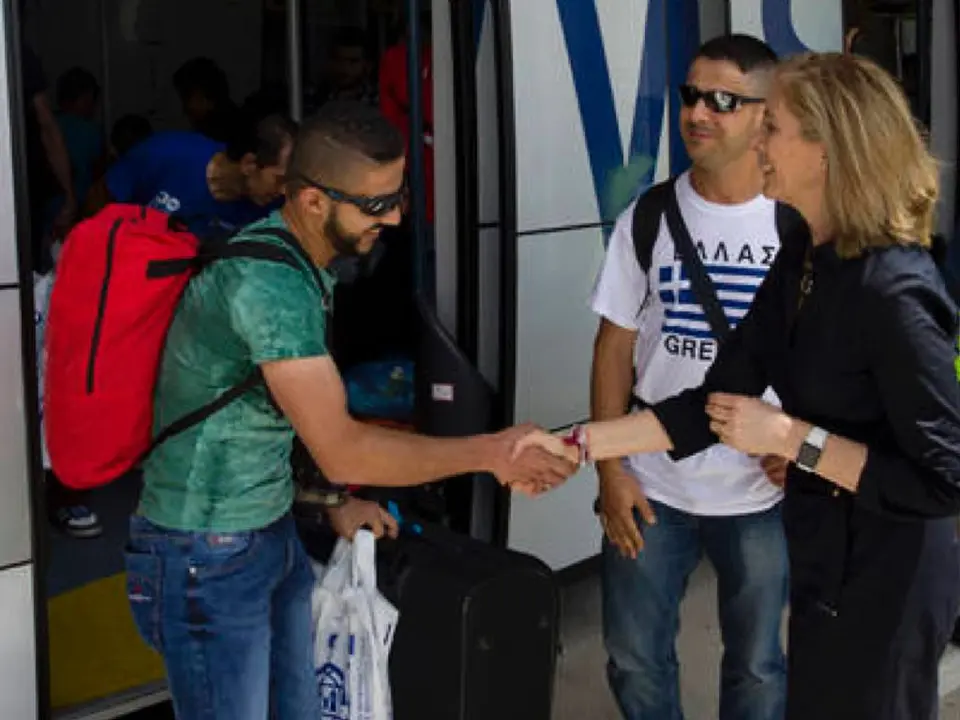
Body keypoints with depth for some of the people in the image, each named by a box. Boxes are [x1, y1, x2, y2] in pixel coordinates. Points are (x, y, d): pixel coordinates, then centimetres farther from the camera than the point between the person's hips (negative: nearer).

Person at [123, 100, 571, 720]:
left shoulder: (305, 261, 4)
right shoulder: (265, 279, -27)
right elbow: (342, 452, -28)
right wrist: (490, 453, -21)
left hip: (274, 535, 9)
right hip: (208, 558, -9)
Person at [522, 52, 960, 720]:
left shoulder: (892, 290, -26)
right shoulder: (803, 263, 2)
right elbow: (713, 402, 1)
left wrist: (791, 438, -24)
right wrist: (575, 444, -4)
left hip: (885, 579, -8)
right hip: (828, 560, 8)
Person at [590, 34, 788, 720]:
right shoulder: (647, 218, -1)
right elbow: (615, 346, 2)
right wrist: (610, 471, -2)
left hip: (763, 490, -1)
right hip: (653, 486, 2)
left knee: (757, 665, 14)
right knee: (636, 660, 11)